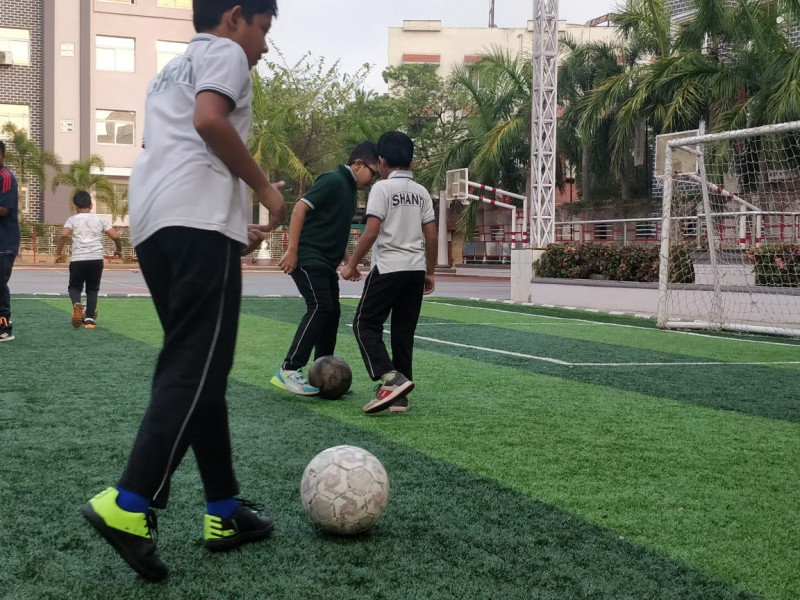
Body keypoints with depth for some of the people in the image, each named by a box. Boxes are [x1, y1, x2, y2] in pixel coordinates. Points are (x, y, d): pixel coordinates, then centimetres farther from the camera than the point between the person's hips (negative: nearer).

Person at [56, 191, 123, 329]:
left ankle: (77, 304, -18)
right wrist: (119, 249, 25)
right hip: (96, 259, 2)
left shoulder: (73, 219, 7)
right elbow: (115, 236, 7)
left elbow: (64, 235, -11)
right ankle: (90, 319, 3)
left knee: (74, 287, 13)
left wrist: (58, 253, -1)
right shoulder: (99, 219, 13)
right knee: (92, 289, 14)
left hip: (78, 259, -1)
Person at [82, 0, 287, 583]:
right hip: (200, 221, -9)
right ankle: (128, 506, -24)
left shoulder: (171, 70, 33)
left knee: (195, 367, 8)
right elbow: (209, 120, -15)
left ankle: (224, 512, 9)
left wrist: (237, 229, 31)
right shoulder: (224, 53, 6)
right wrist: (265, 186, -5)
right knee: (196, 369, -13)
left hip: (152, 227, 9)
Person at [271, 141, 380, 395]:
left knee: (332, 312, 8)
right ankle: (289, 370, -14)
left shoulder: (351, 190, 16)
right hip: (308, 258, -10)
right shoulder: (333, 181, -12)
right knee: (320, 307, -17)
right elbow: (300, 208, -19)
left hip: (326, 263, 10)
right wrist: (292, 250, -23)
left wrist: (348, 260, 24)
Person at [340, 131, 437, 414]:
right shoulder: (421, 192, 11)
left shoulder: (382, 188, -7)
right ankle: (399, 395, 11)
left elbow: (371, 232, -14)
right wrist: (429, 273, 18)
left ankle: (390, 378, -17)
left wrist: (352, 265, -5)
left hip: (388, 267, -6)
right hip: (416, 269, 6)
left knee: (365, 324, 2)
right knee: (404, 332, 10)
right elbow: (432, 236, 9)